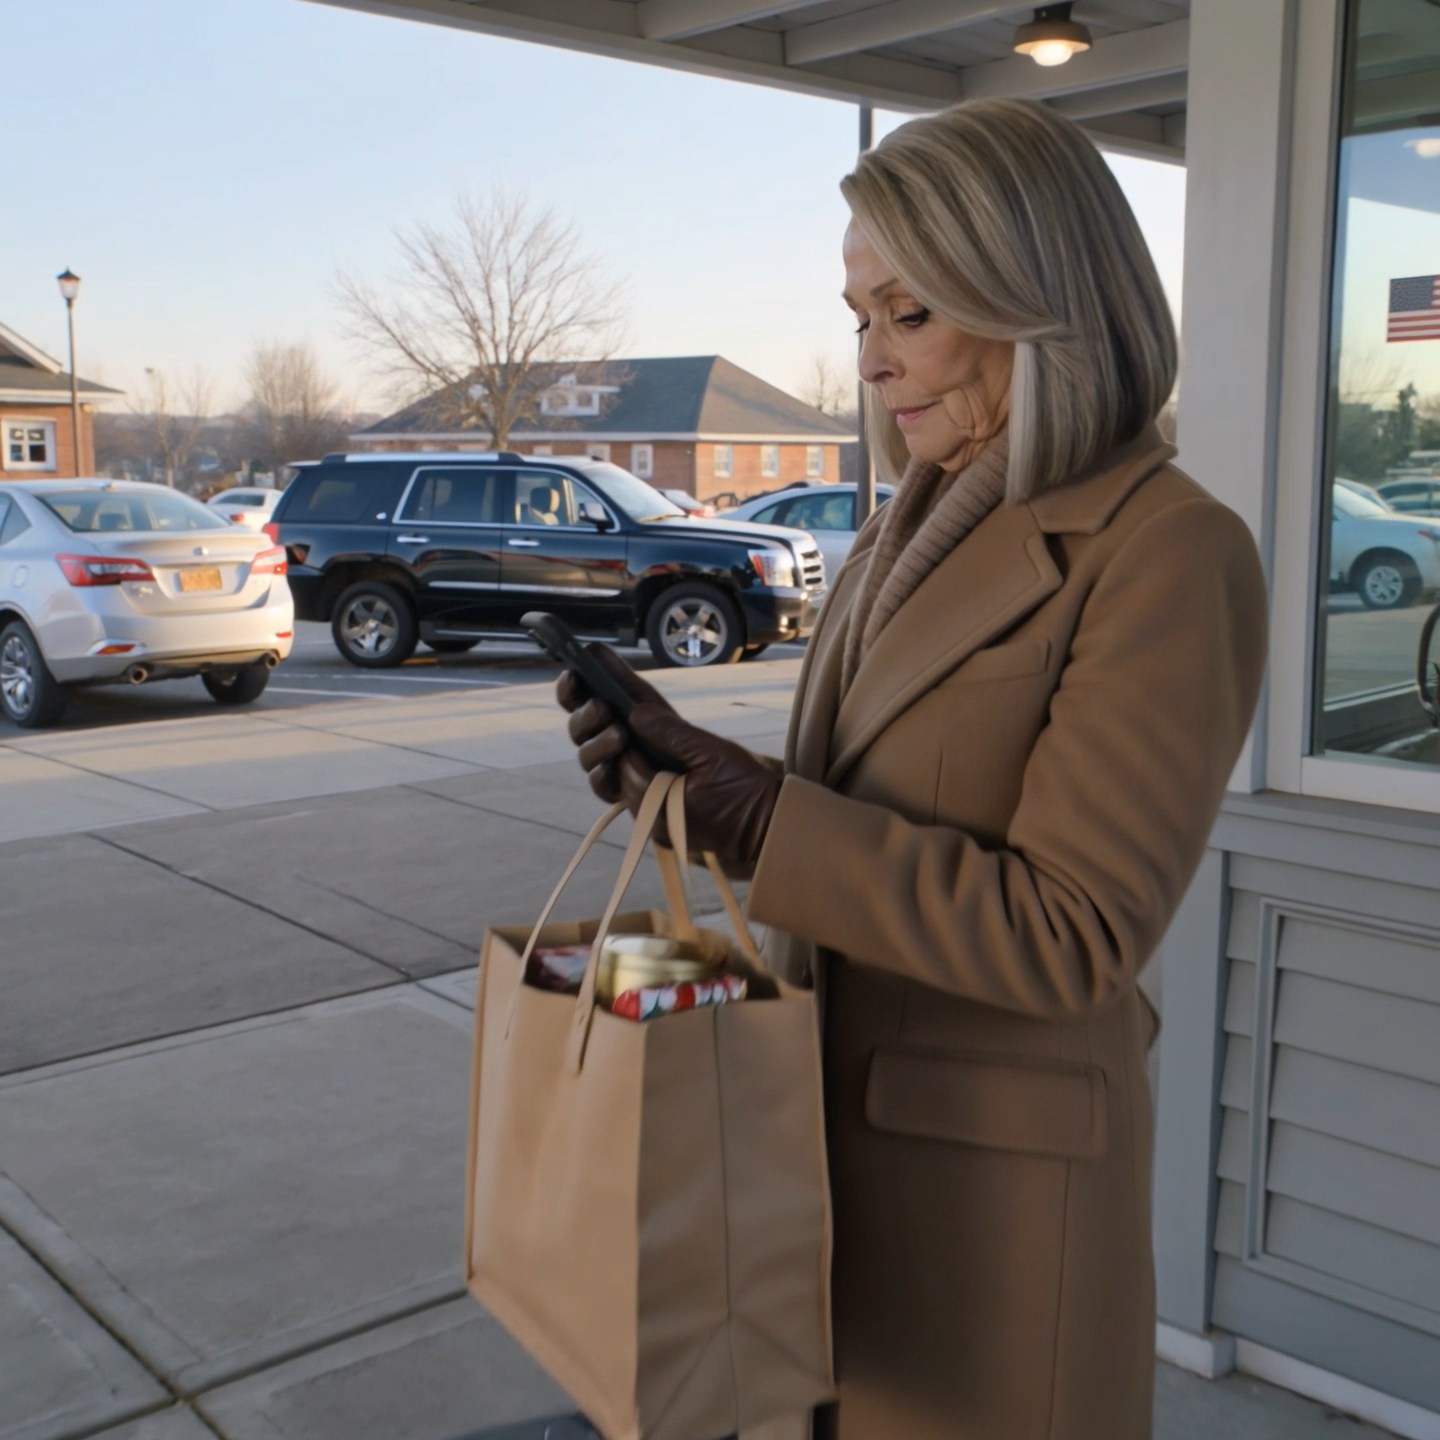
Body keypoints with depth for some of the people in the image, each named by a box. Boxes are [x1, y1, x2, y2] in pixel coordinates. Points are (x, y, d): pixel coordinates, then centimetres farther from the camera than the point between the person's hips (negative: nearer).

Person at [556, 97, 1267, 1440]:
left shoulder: (1170, 553, -18)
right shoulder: (921, 532, 7)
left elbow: (1066, 930, -22)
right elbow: (856, 815, 9)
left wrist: (748, 808, -24)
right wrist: (688, 769, -9)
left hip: (991, 1168, -7)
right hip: (838, 1128, 7)